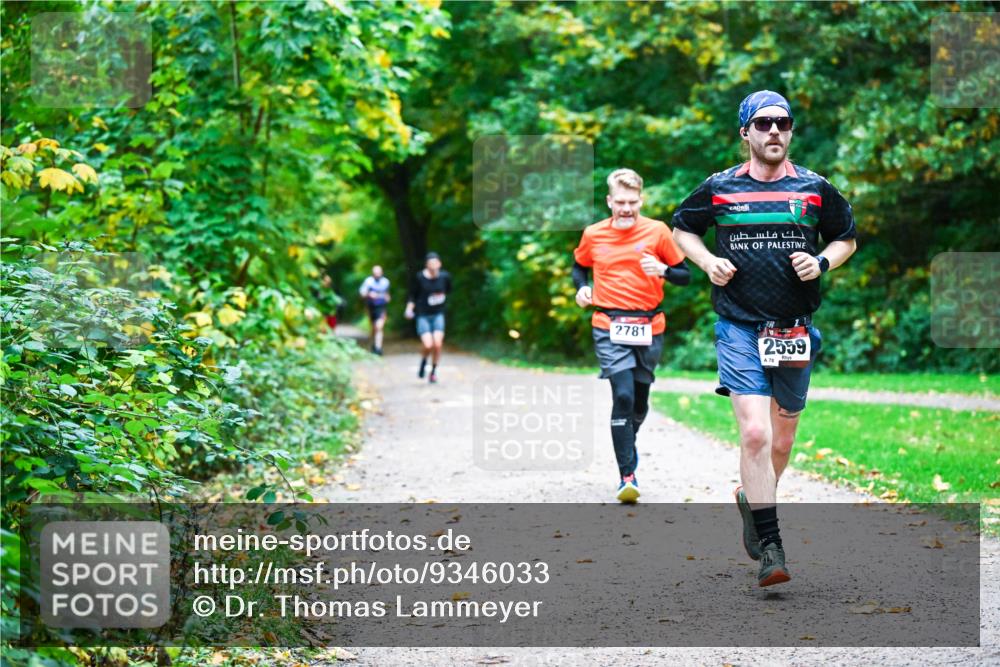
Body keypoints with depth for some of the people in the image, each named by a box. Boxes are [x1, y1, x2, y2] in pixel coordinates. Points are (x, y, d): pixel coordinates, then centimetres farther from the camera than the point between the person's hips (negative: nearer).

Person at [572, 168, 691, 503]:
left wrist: (663, 271, -17)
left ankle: (629, 443, 46)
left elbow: (685, 276, 4)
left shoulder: (657, 231, -1)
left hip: (649, 327, 1)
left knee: (640, 400, 13)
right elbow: (579, 266, 23)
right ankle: (627, 475, -13)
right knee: (623, 395, -17)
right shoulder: (593, 235, 3)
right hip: (609, 327, -1)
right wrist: (581, 287, 2)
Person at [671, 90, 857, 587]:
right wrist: (707, 261, -1)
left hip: (795, 331, 3)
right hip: (739, 329, -2)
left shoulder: (814, 189, 5)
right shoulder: (720, 188, 2)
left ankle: (752, 501, 42)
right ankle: (771, 548, -14)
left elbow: (847, 238, 19)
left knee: (781, 440, 13)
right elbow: (682, 229, 18)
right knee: (755, 433, -17)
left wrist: (823, 262, -2)